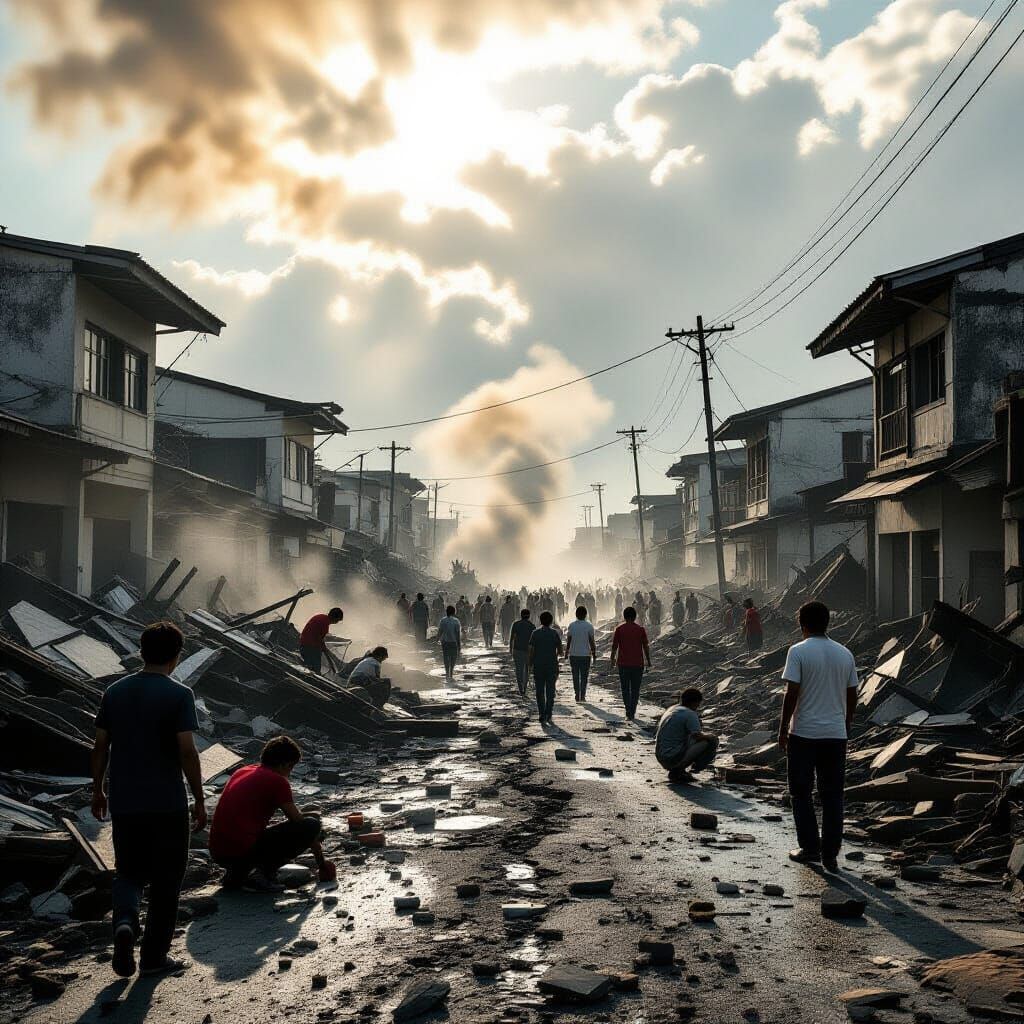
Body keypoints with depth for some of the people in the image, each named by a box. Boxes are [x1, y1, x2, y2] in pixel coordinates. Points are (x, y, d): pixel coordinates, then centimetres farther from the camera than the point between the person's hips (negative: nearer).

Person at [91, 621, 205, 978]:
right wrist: (200, 800, -6)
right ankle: (154, 956, 15)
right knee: (165, 880, 10)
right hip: (167, 804, -4)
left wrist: (97, 790, 18)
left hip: (123, 802, 4)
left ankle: (125, 920, -9)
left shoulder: (114, 692, 3)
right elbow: (187, 751, -15)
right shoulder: (178, 695, -12)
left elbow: (100, 746, 6)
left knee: (128, 870, 19)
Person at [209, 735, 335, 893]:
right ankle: (264, 874, -6)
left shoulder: (242, 772, 20)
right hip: (243, 851, -8)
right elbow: (298, 820, 3)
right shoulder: (277, 781, -3)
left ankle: (236, 873, 14)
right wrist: (322, 862, 16)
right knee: (311, 824, -3)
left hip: (217, 854, 8)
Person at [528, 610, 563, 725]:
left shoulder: (535, 633, -3)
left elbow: (531, 651, -5)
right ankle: (548, 716, -2)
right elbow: (560, 651, -1)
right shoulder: (554, 634, -3)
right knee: (550, 692, 7)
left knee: (540, 693, 7)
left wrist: (530, 665, 5)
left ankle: (542, 717, 3)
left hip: (538, 667, 0)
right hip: (552, 666, 0)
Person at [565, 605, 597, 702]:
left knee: (575, 677, 8)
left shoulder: (571, 625, -1)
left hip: (574, 654, 1)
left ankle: (577, 696, 5)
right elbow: (592, 642, -4)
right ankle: (583, 696, -1)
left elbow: (569, 641, 1)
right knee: (584, 676, 6)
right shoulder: (589, 626, -5)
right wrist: (594, 654, 4)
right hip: (585, 654, -1)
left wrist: (566, 653, 11)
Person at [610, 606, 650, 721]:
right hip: (638, 664, 1)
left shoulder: (619, 629, -2)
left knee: (625, 689, 7)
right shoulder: (640, 629, 0)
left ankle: (629, 712, -6)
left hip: (623, 663, -1)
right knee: (635, 689, 10)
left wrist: (613, 660, 12)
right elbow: (646, 646, 1)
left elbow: (614, 646, 0)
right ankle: (632, 713, 10)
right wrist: (648, 660, 11)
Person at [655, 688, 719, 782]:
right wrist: (709, 735, 3)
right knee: (712, 740, -5)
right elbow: (697, 735, -18)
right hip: (674, 758, -9)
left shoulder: (671, 710, 16)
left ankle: (675, 771, 16)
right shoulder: (690, 714, -10)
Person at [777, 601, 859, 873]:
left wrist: (783, 729, -4)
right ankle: (830, 855, 9)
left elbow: (792, 694, -13)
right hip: (836, 734, 4)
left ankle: (810, 848, 11)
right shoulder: (845, 654, 5)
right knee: (832, 796, 9)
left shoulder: (798, 651, -9)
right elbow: (852, 696, 10)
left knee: (800, 792, 10)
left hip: (803, 733, -4)